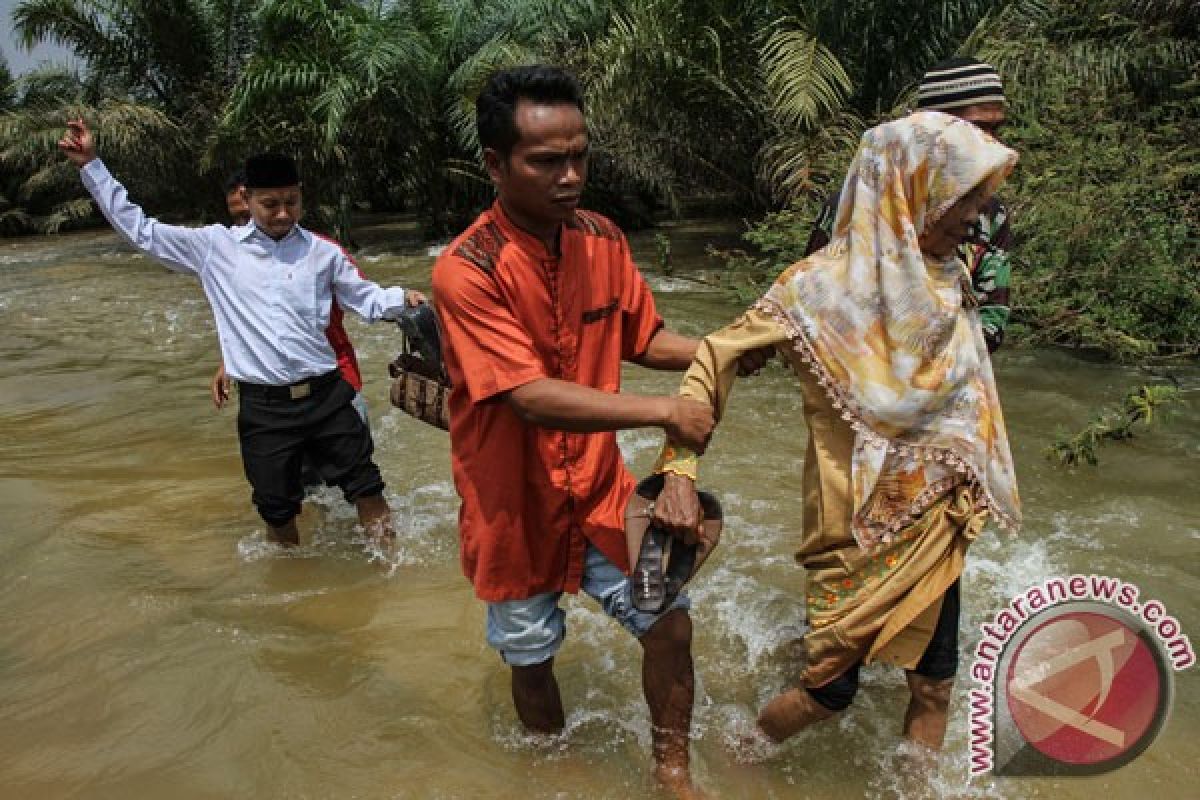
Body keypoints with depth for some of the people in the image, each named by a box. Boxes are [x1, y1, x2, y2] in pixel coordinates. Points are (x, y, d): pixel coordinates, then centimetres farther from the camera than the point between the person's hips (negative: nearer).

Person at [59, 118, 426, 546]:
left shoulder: (322, 252, 6)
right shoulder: (216, 246, 4)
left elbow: (366, 299, 10)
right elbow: (139, 229, 9)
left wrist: (403, 298, -11)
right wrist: (91, 165, 7)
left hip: (326, 396, 1)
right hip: (263, 407, 0)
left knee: (367, 490, 6)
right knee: (277, 510, 12)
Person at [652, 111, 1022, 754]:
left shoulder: (948, 281, 2)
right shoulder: (824, 286, -17)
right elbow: (717, 357, -16)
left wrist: (972, 496, 16)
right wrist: (679, 471, -25)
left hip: (939, 518, 6)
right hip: (860, 525, -6)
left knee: (935, 679, 18)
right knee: (832, 685, 7)